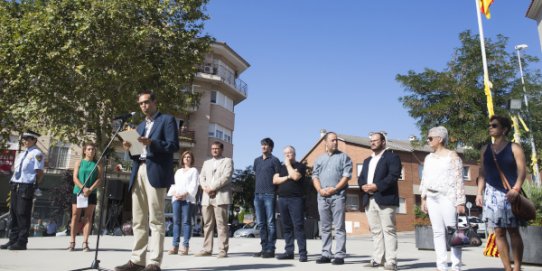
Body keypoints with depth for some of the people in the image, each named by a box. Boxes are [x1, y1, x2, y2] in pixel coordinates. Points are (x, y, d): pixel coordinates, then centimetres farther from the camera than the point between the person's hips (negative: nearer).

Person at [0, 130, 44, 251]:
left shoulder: (36, 154, -7)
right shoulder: (21, 154, 18)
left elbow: (40, 173, -9)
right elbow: (16, 170, 23)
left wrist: (33, 185, -11)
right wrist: (12, 184, 12)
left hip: (26, 188, -8)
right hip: (15, 186, 8)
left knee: (23, 215, -5)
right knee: (13, 213, 11)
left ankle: (21, 242, 2)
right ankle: (13, 241, 20)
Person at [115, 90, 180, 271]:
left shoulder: (167, 120, 6)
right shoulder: (140, 126, 27)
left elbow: (174, 146, -6)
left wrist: (151, 143, -18)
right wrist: (130, 149, 2)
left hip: (156, 173, -7)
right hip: (138, 172, 7)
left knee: (155, 219, -8)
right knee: (138, 220, 5)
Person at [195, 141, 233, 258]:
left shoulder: (227, 161, 8)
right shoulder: (206, 162, 26)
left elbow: (226, 177, -6)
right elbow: (202, 177, 15)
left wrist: (212, 187, -12)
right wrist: (206, 188, -5)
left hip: (221, 197, -5)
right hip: (206, 197, 6)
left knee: (221, 224, -7)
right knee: (207, 224, 6)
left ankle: (223, 250, -5)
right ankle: (207, 249, 11)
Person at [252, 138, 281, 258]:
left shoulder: (274, 160, 1)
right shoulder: (257, 160, 17)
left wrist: (276, 191, -7)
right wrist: (256, 190, 14)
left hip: (269, 195, -6)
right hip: (257, 194, 6)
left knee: (270, 223, -3)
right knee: (261, 223, 8)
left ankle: (270, 249, 1)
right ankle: (264, 248, 15)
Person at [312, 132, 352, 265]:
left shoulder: (344, 157, 5)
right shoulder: (319, 159, 17)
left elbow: (346, 176, -4)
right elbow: (315, 176, 11)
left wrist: (334, 189, -13)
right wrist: (320, 190, -6)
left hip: (338, 196, -4)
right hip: (322, 197, 4)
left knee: (339, 227, -4)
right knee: (325, 227, 8)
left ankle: (340, 255, -1)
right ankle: (326, 254, 14)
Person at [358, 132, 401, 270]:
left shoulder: (392, 156, 2)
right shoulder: (367, 160, 25)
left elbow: (394, 175, -12)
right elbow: (360, 178, 17)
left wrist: (377, 186, -19)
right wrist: (364, 186, -6)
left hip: (385, 199, -7)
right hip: (369, 200, 7)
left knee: (388, 230, -6)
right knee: (375, 231, 8)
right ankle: (378, 259, 12)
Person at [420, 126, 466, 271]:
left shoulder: (452, 156, -1)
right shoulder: (429, 158, 16)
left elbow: (459, 180, -6)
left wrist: (460, 202, -12)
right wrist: (423, 199, 11)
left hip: (448, 197, -6)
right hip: (432, 198, 6)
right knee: (438, 232, 4)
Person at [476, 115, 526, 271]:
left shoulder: (514, 148, 1)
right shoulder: (485, 149, 13)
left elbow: (522, 171, -7)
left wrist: (516, 189, -21)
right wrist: (479, 193, 5)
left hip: (510, 193, -4)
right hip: (492, 194, 4)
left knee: (513, 231, 0)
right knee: (499, 232, 3)